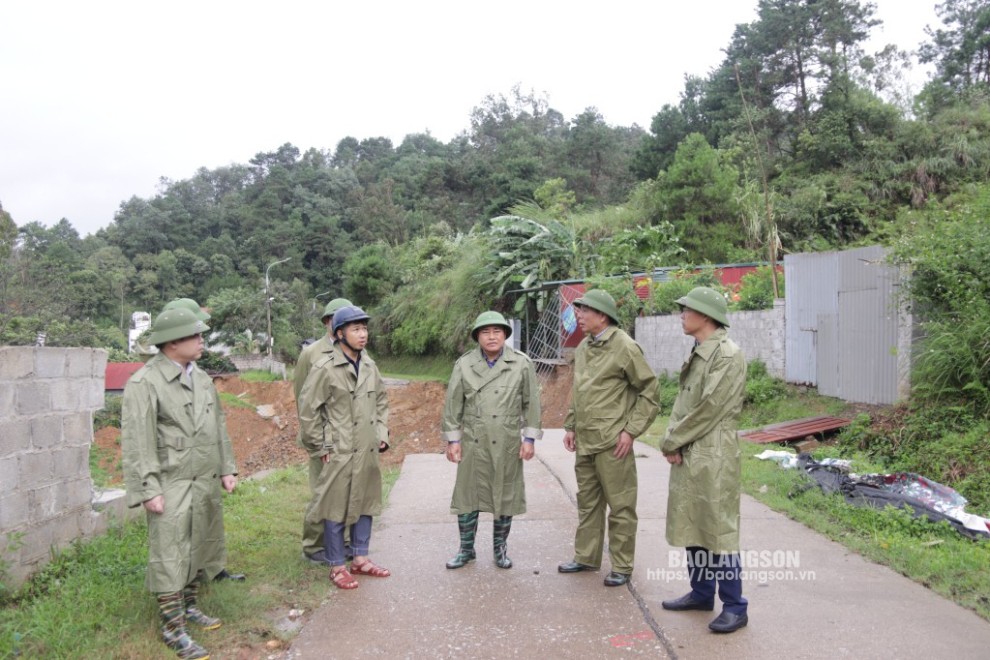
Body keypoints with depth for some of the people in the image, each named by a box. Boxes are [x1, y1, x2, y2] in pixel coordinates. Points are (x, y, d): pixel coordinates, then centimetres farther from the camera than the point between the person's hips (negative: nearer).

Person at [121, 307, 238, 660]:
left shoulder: (201, 378, 9)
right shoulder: (144, 383, -12)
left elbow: (219, 426, 15)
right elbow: (136, 442, -15)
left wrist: (227, 468, 13)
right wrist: (148, 490, -17)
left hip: (206, 483, 7)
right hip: (172, 485, -7)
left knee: (200, 548, 16)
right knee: (170, 555, 0)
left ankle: (189, 606, 33)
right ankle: (173, 627, 11)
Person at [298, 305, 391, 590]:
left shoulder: (370, 366, 6)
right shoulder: (325, 369, -12)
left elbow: (381, 401, 19)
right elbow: (307, 409, -10)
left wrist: (382, 434, 11)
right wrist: (321, 447, -8)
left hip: (368, 452, 7)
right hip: (340, 454, -6)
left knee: (366, 505, 15)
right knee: (336, 510, 3)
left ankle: (360, 559, 30)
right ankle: (337, 566, 17)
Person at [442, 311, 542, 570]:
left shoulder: (522, 364, -2)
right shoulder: (464, 364, -1)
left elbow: (531, 403, 2)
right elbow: (453, 404, 3)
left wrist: (530, 438, -1)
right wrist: (452, 439, 1)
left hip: (507, 444, 0)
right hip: (472, 442, 0)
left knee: (506, 497, 9)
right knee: (467, 496, 7)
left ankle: (500, 548, 27)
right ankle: (466, 549, 24)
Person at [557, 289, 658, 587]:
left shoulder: (625, 347, -12)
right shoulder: (582, 348, 12)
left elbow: (649, 391, -10)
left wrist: (631, 430, -14)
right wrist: (570, 426, 15)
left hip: (612, 442, -8)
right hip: (584, 440, 8)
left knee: (620, 506, 3)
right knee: (587, 501, 17)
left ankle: (621, 566, 15)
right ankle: (586, 557, 30)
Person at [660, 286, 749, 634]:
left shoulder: (728, 355, -14)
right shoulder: (696, 354, 14)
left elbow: (709, 408, -18)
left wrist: (672, 441, -11)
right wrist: (672, 442, 1)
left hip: (713, 458, -9)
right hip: (686, 455, 9)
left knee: (718, 529, -3)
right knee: (691, 526, 16)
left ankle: (734, 607, 9)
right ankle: (701, 593, 30)